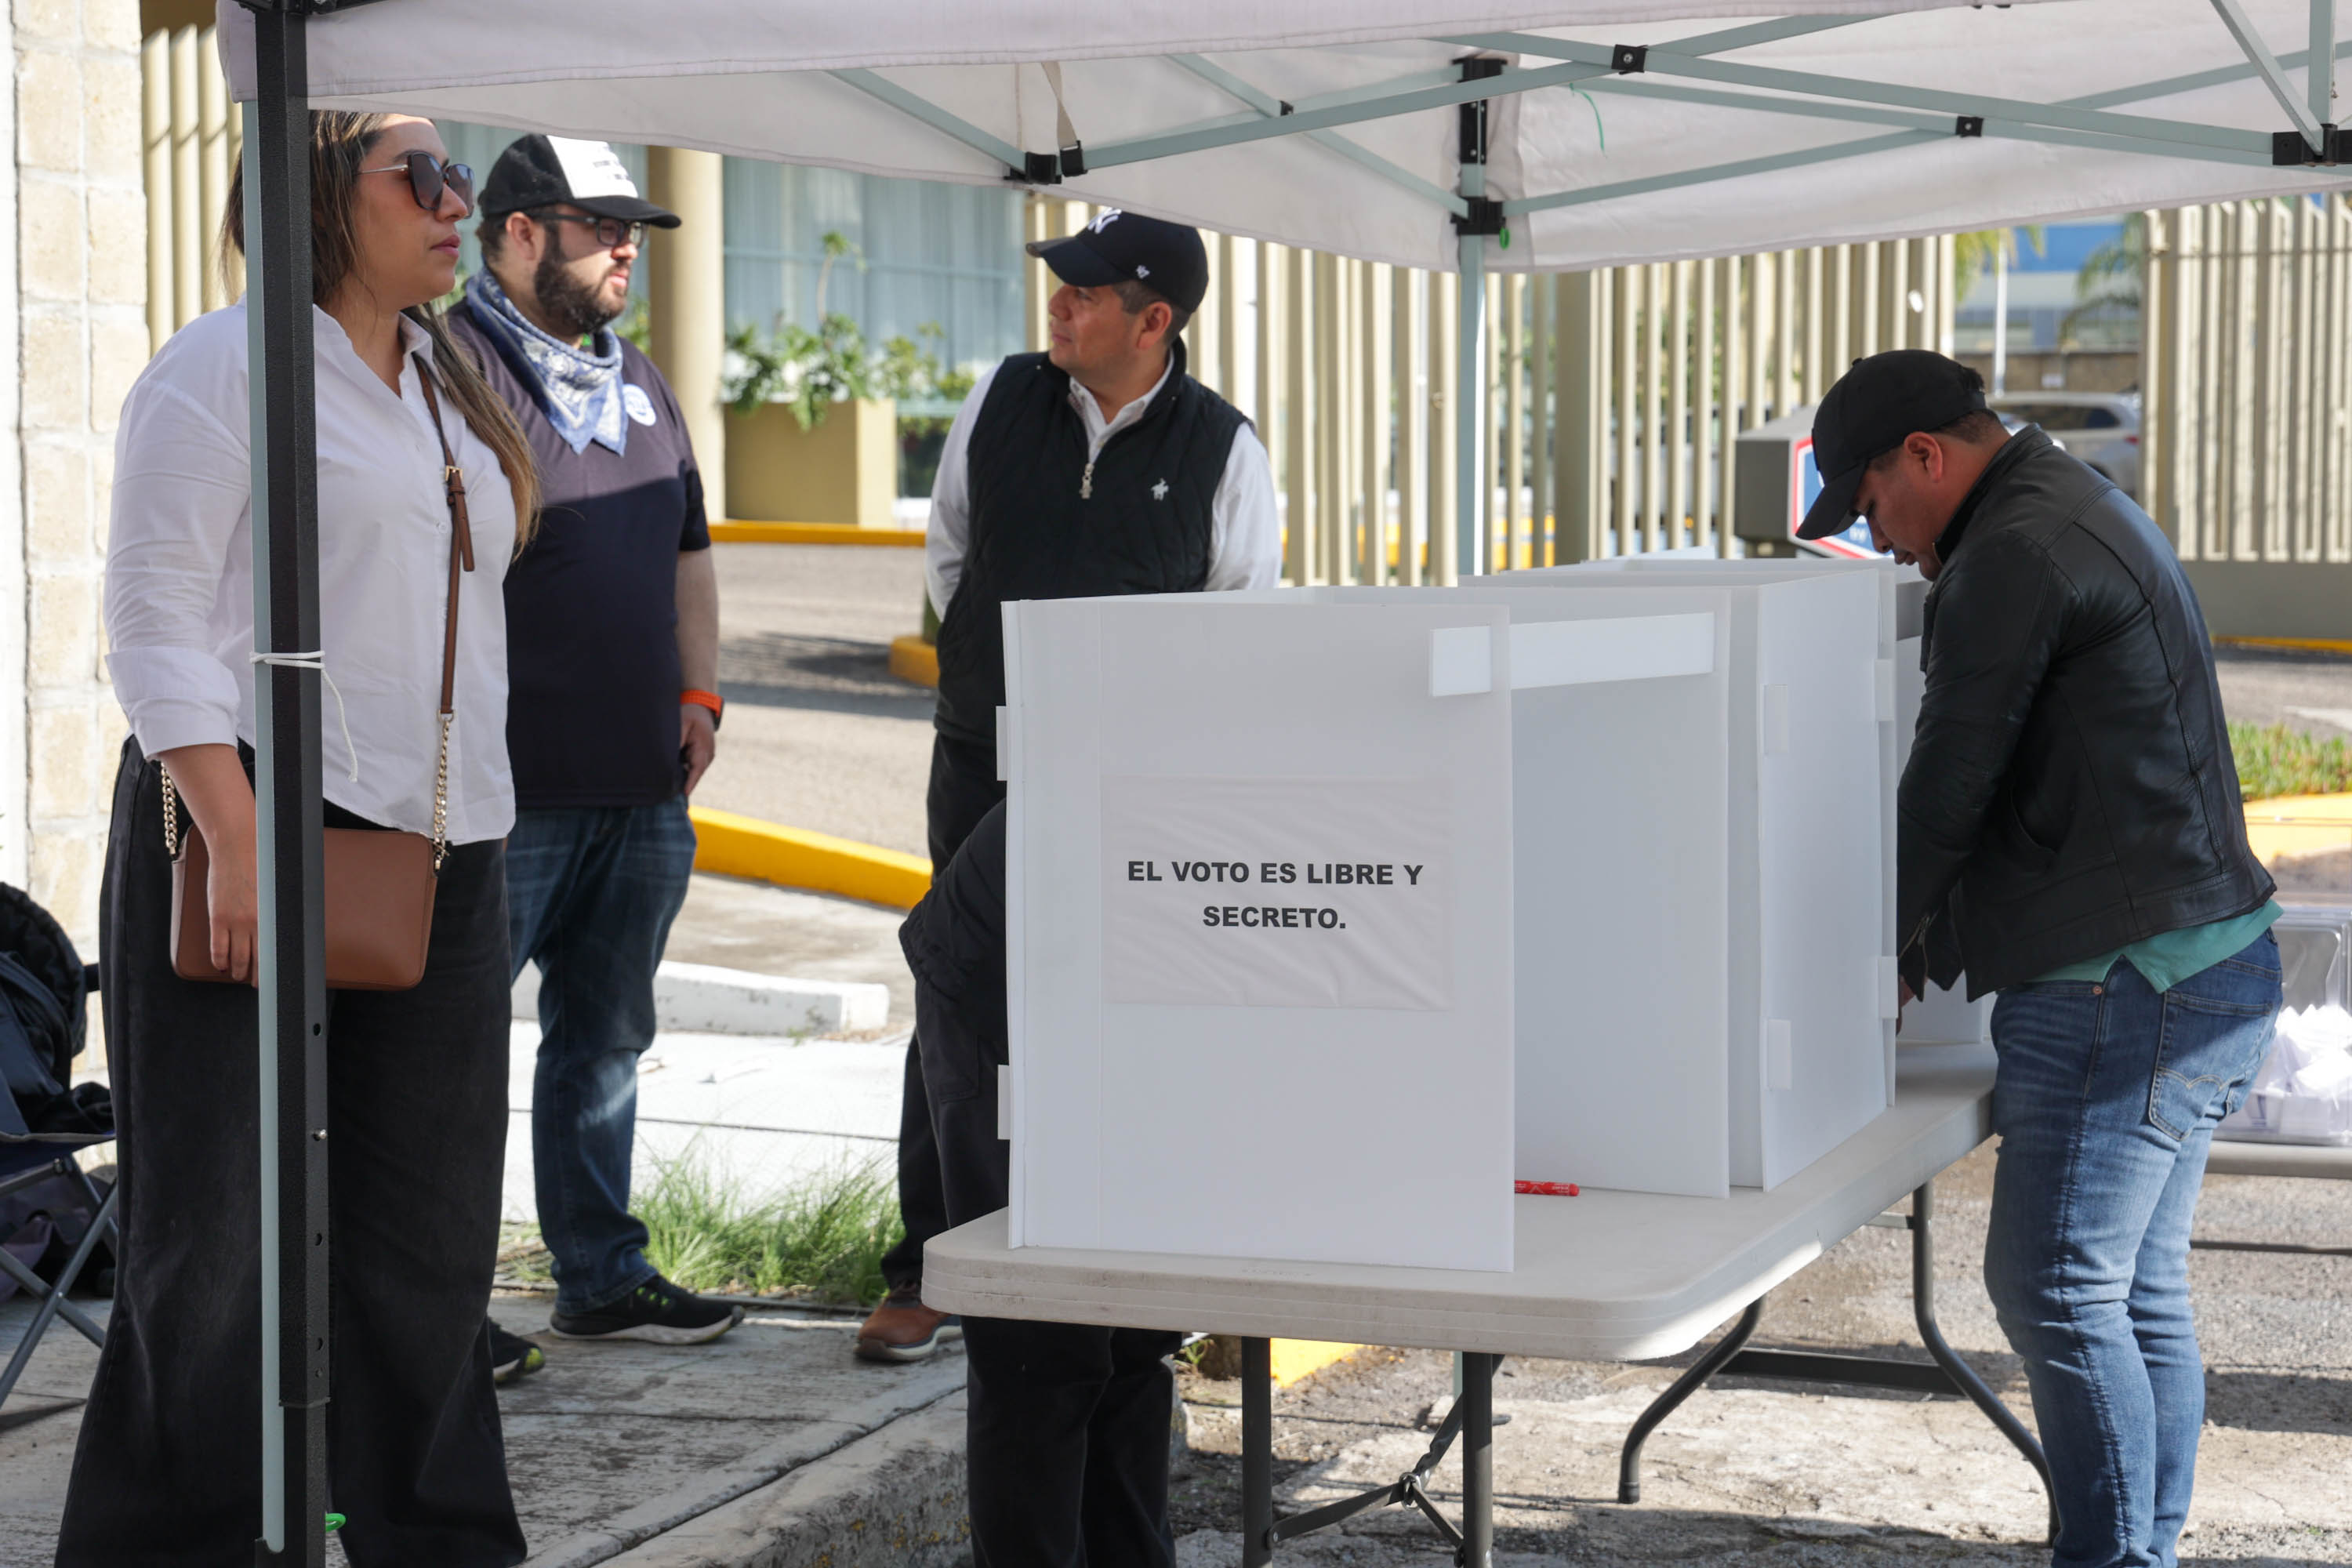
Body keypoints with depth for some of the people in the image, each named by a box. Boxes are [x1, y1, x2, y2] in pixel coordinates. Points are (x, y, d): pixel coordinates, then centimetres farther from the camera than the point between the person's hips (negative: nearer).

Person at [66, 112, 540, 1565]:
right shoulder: (228, 364, -5)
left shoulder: (448, 384, 19)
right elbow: (156, 624, -11)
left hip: (442, 847, 7)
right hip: (263, 822, -7)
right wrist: (237, 839, -20)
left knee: (433, 1220, 9)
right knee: (224, 1225, -3)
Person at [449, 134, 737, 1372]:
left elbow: (686, 547, 27)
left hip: (640, 783, 8)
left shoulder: (635, 377, 17)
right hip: (512, 790, -8)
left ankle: (601, 1276, 26)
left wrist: (698, 690, 17)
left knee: (605, 1035, 16)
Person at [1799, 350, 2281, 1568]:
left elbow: (1949, 789, -11)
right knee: (2138, 1293, 12)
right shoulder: (2087, 519, 21)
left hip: (2123, 984, -11)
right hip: (2202, 967, 11)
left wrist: (1872, 949, 3)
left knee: (2054, 1291, -7)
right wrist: (1935, 942, 24)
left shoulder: (2015, 555, -13)